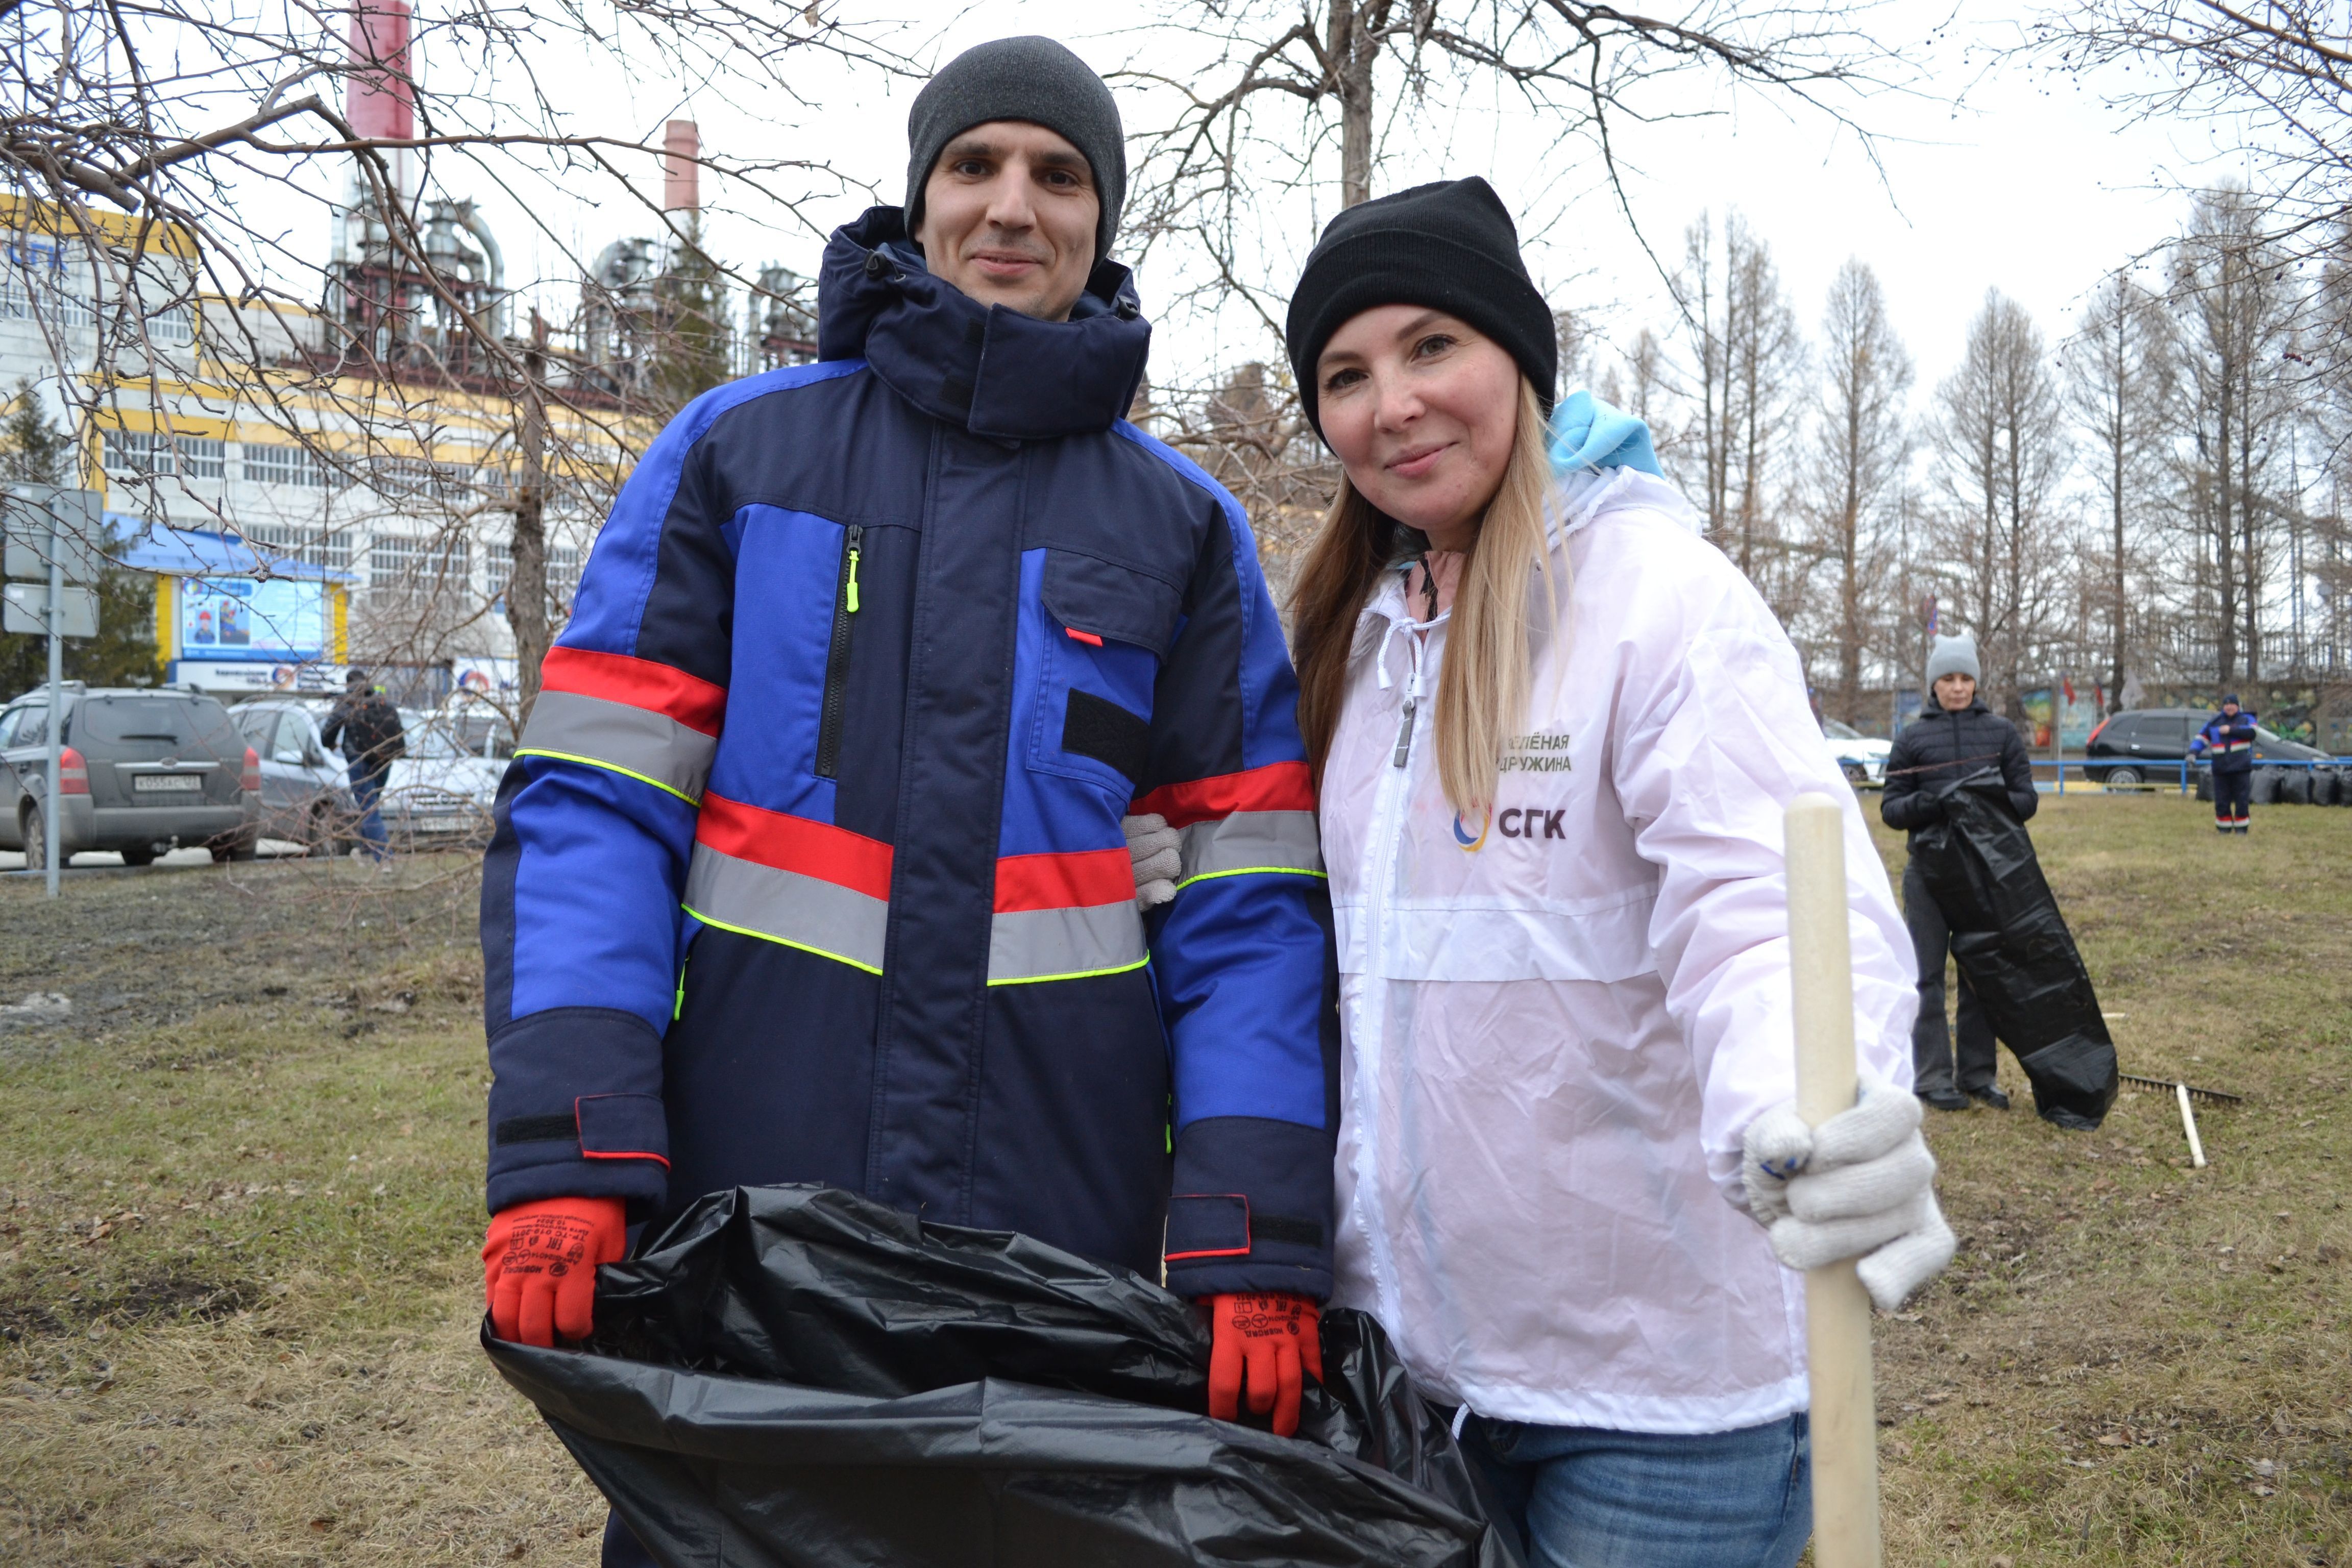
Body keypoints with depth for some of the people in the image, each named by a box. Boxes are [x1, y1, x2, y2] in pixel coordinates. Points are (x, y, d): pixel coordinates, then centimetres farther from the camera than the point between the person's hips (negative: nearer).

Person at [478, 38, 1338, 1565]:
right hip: (736, 1202, 0)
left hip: (1068, 1225, 1)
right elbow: (589, 806, -4)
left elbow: (1248, 898, -1)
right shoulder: (736, 452, 3)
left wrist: (1256, 1248, -10)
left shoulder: (1185, 529, 5)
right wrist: (565, 1154, -16)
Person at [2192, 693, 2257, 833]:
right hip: (2221, 769, 2)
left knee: (2242, 800, -2)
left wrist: (2231, 730, -20)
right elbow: (2201, 738, 11)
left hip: (2241, 768, -2)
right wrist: (2193, 752, -7)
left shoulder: (2247, 719, 6)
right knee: (2221, 801, 3)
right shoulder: (2214, 722, 13)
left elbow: (2252, 732, -14)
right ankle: (2224, 828, 13)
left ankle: (2241, 828, 7)